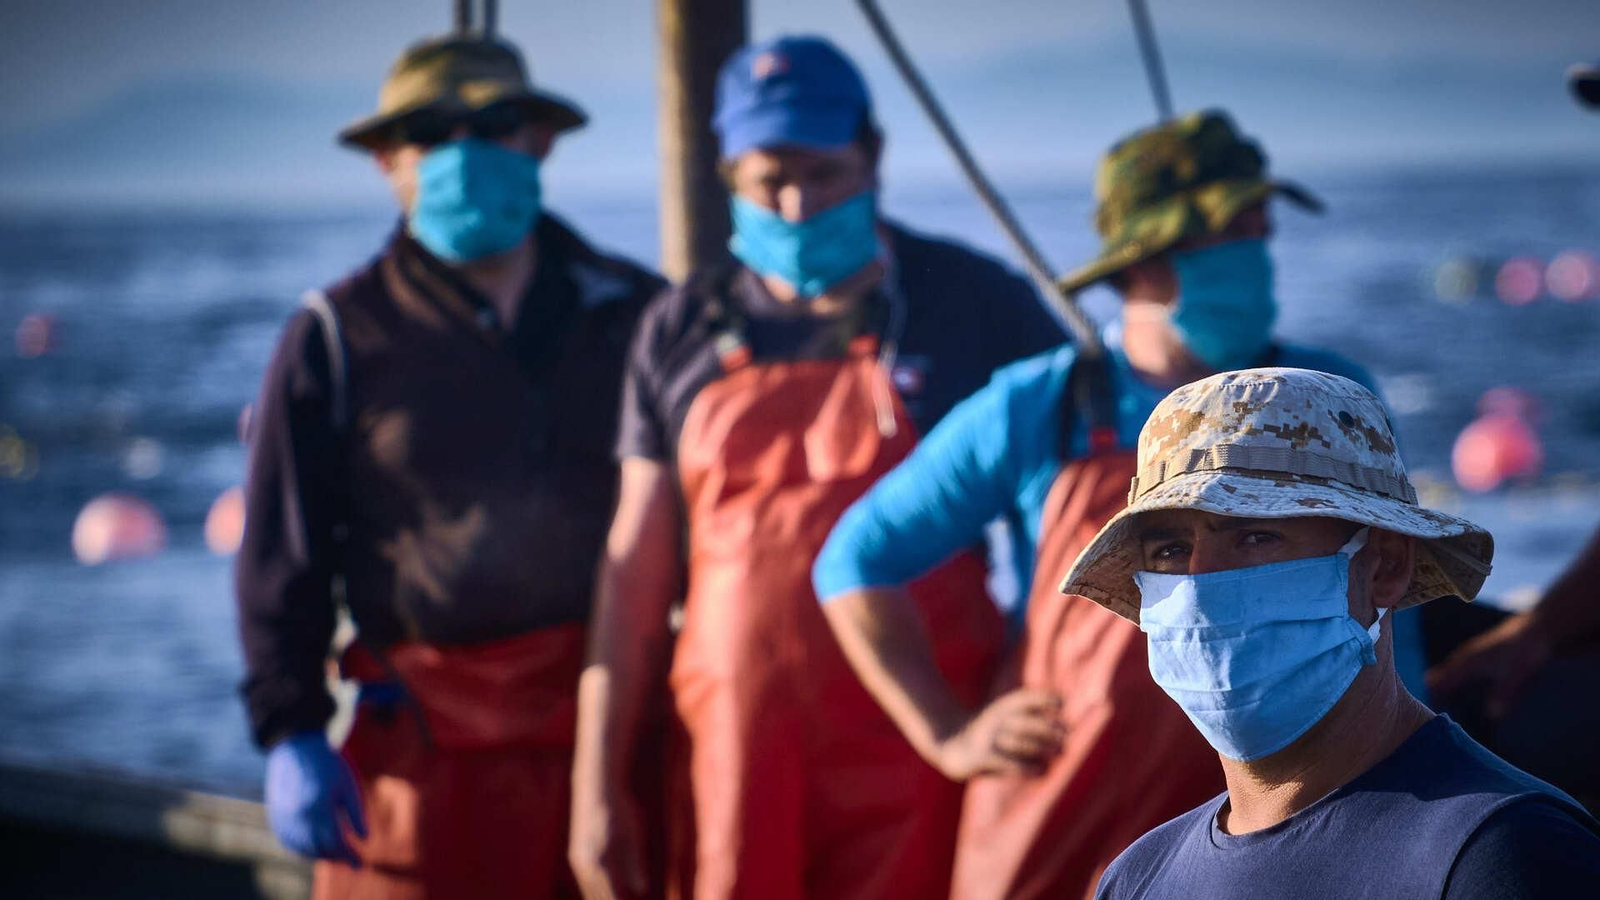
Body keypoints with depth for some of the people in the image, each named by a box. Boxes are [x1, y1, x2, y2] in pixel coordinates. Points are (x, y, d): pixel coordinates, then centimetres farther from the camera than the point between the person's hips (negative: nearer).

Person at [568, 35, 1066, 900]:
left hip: (915, 758, -2)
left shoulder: (974, 303, 3)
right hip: (736, 756, 2)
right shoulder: (683, 333, 9)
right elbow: (635, 567, 10)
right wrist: (596, 784, 6)